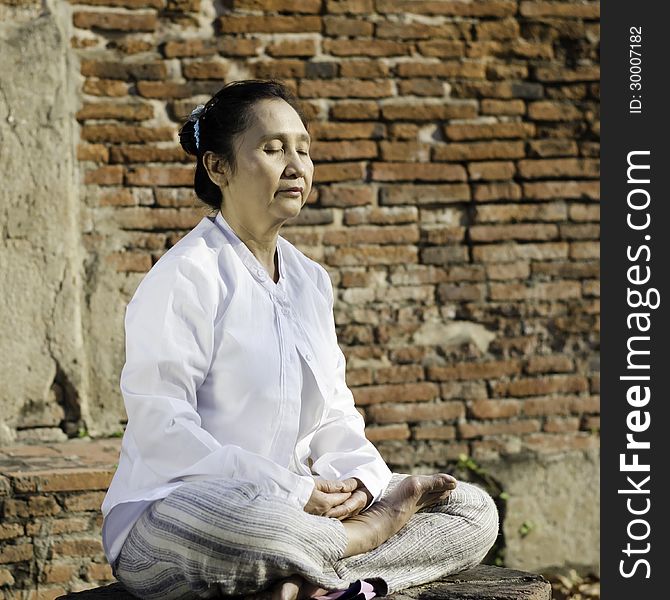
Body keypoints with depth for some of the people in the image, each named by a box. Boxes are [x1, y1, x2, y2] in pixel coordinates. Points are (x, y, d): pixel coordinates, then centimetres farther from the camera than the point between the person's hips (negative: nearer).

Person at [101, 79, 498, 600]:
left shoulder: (310, 280, 16)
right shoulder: (185, 276, -10)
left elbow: (335, 417, 16)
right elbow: (164, 430, -18)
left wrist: (357, 481, -8)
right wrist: (293, 493, -22)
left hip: (291, 513, 8)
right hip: (179, 514, -8)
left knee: (475, 511, -2)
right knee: (245, 519, -44)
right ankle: (374, 531, -12)